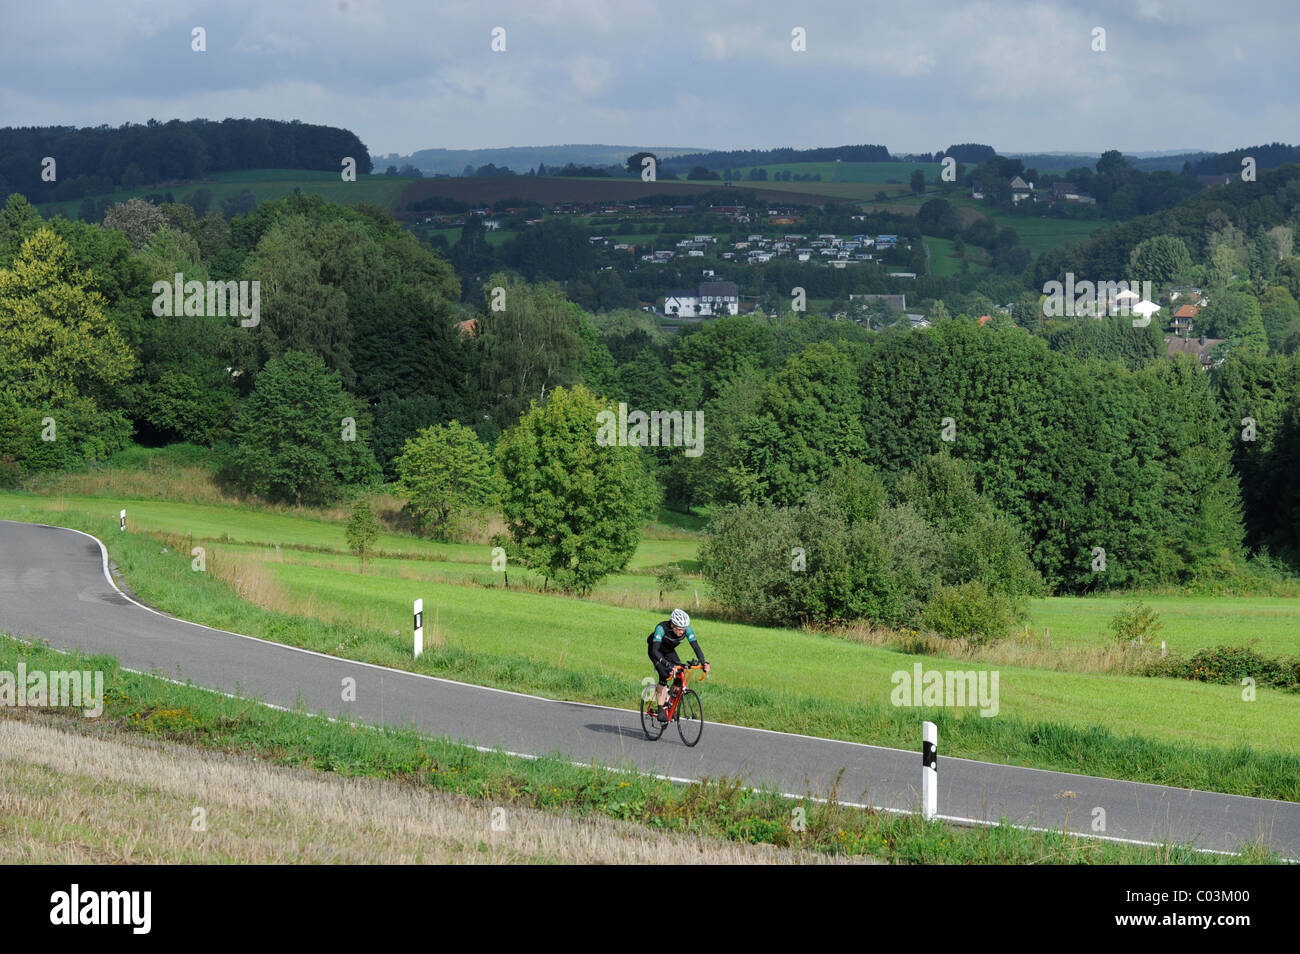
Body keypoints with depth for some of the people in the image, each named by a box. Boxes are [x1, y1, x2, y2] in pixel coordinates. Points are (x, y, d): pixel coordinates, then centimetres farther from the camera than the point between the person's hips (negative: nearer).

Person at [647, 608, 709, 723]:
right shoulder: (662, 628, -38)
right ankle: (661, 710, -22)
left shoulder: (687, 630, -27)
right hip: (656, 650, -4)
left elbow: (696, 646, -30)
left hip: (669, 651, 4)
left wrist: (703, 662, -47)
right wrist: (667, 664, -58)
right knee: (664, 676, -26)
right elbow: (655, 651, -44)